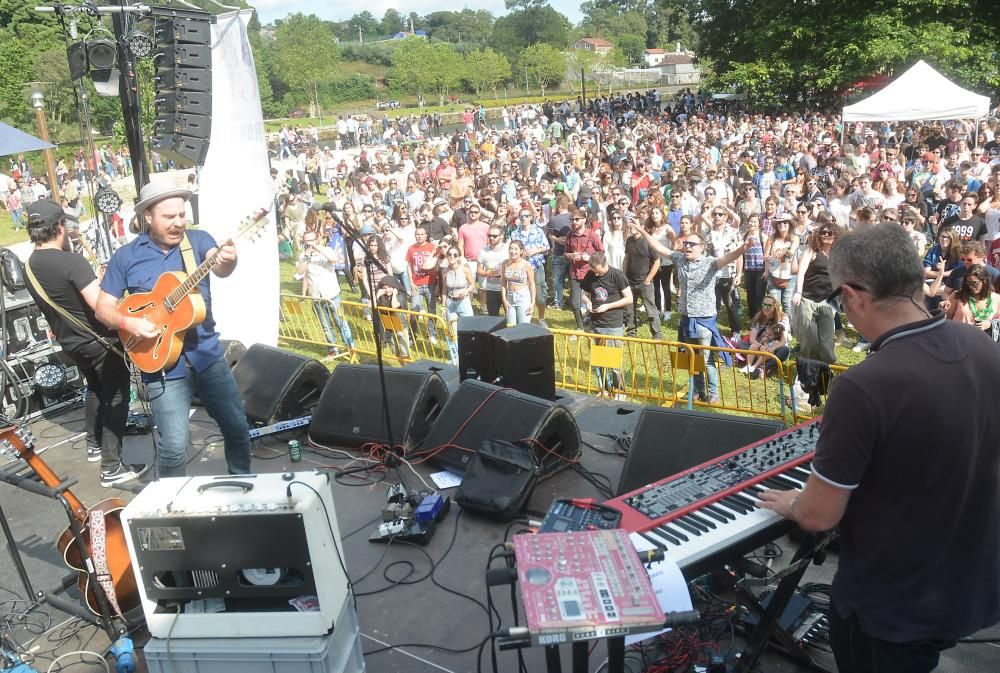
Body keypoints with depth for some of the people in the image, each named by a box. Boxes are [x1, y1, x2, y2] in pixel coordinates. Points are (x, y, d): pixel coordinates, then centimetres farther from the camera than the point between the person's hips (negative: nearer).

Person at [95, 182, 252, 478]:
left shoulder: (198, 239, 1)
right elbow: (103, 307, 5)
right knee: (174, 446, -6)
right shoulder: (125, 256, 1)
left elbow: (218, 267, -20)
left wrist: (226, 261, -44)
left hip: (208, 354, 2)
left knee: (238, 428, 11)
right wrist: (128, 323, -16)